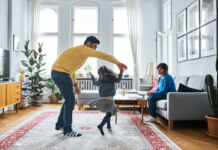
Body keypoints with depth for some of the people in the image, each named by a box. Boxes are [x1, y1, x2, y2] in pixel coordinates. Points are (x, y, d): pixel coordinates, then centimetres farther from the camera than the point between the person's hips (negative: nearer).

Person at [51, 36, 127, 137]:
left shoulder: (78, 51, 22)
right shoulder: (83, 49, -10)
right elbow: (101, 55, -23)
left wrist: (75, 85, 26)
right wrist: (117, 62, -23)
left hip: (58, 74, 10)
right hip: (61, 74, -10)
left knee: (69, 100, 17)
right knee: (70, 101, -4)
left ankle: (60, 124, 27)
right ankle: (67, 130, 7)